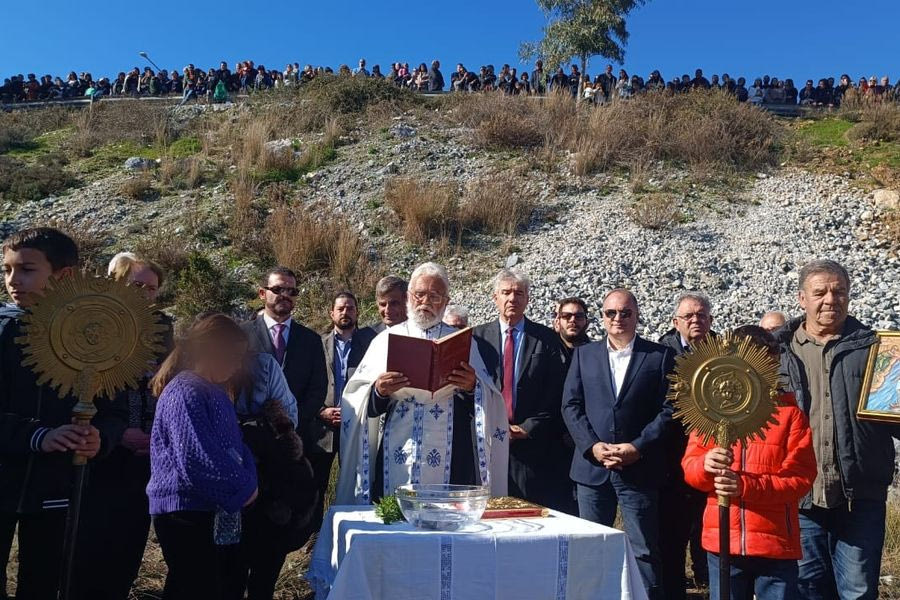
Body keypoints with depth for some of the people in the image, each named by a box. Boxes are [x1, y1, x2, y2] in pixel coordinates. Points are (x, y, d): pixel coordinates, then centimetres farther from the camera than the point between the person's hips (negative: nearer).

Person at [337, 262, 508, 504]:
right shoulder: (387, 339, 12)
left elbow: (488, 401, 6)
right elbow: (356, 399, 7)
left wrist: (472, 388, -14)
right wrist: (378, 391, -14)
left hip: (449, 458, 0)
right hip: (397, 455, 0)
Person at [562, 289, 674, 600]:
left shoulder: (659, 356, 2)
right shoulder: (583, 354, 9)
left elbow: (669, 409, -3)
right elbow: (571, 405, 4)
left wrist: (637, 447, -12)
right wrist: (593, 446, -8)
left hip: (640, 469, -2)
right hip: (592, 467, 3)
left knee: (645, 552, 4)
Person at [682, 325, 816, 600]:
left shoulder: (790, 413, -1)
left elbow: (801, 477, -8)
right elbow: (689, 466, 3)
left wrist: (746, 485, -22)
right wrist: (707, 465, -20)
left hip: (776, 543, -2)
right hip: (722, 541, 2)